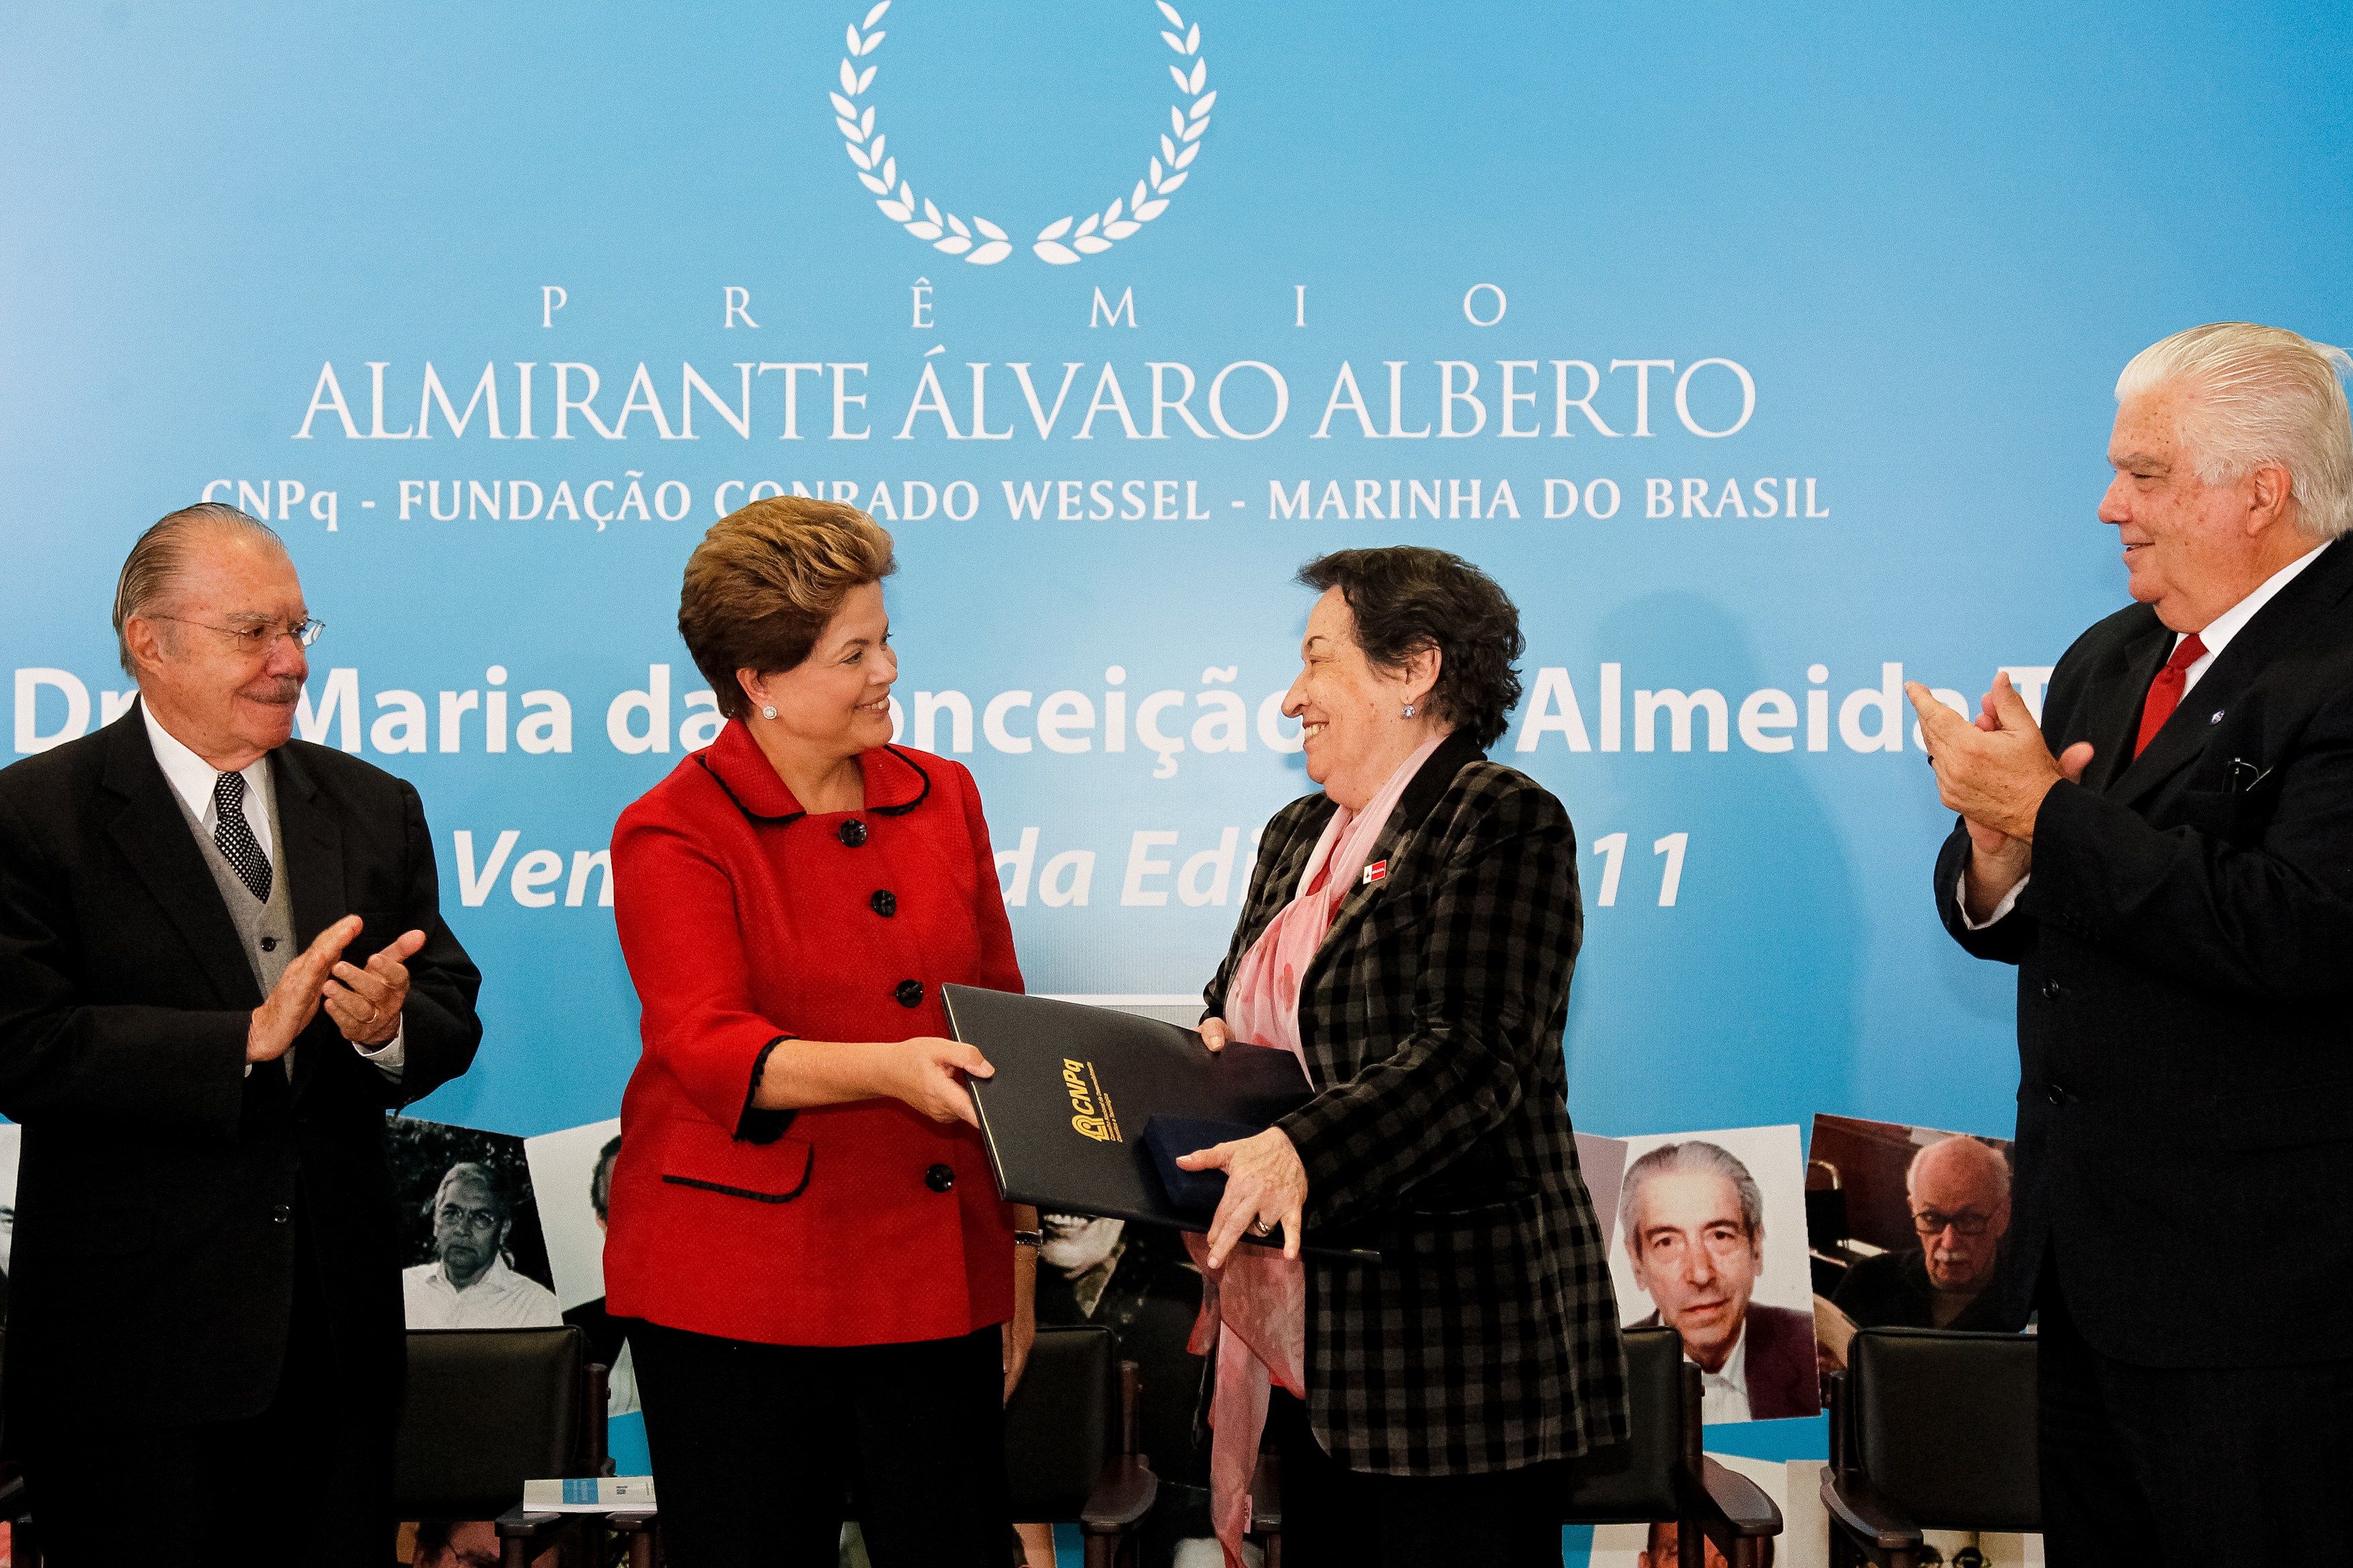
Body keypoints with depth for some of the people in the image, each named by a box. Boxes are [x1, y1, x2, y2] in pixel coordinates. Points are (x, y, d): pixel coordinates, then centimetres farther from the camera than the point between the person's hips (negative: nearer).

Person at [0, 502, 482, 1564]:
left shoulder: (375, 809, 10)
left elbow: (452, 1015, 7)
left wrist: (390, 1026, -16)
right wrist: (250, 1037, -21)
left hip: (338, 1331, 5)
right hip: (133, 1346, -4)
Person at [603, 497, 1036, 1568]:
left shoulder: (942, 798, 10)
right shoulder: (672, 833, -5)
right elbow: (707, 1046, -18)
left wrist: (1019, 1240, 14)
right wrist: (886, 1068, -35)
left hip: (935, 1283, 4)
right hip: (739, 1297, -4)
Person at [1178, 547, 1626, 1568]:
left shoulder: (1503, 819, -9)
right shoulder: (1298, 834, 18)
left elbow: (1470, 1059, -20)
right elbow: (1235, 1009, 25)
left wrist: (1302, 1151, -32)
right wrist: (1209, 1046, 1)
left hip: (1458, 1328, -8)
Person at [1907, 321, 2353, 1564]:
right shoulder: (2106, 659, 13)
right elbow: (2019, 925, 15)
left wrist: (2047, 817, -20)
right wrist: (1995, 862, -10)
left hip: (2253, 1284, -8)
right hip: (2082, 1248, 8)